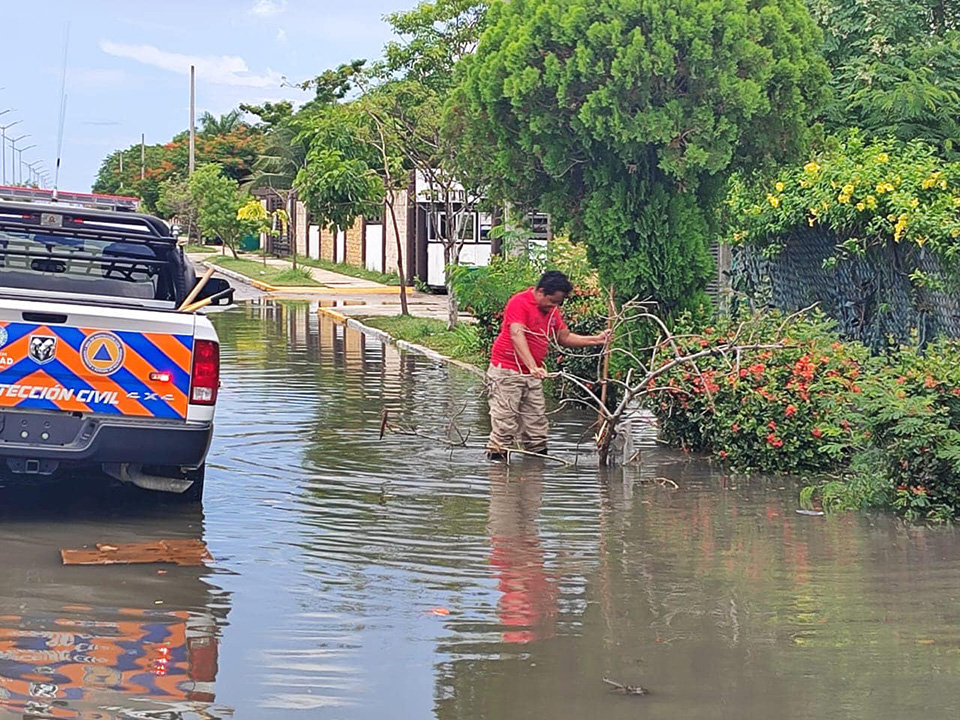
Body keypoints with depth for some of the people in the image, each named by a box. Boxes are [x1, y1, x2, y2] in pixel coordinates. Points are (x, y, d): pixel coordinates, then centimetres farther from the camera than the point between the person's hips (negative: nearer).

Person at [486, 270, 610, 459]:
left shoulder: (552, 311, 13)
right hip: (507, 372, -8)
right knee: (505, 424, -10)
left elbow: (564, 338, 23)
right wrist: (533, 367, -36)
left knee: (537, 427, 5)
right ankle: (496, 457, -5)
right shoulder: (519, 302, -13)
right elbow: (517, 335, -25)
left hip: (533, 376, 8)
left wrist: (597, 340, 14)